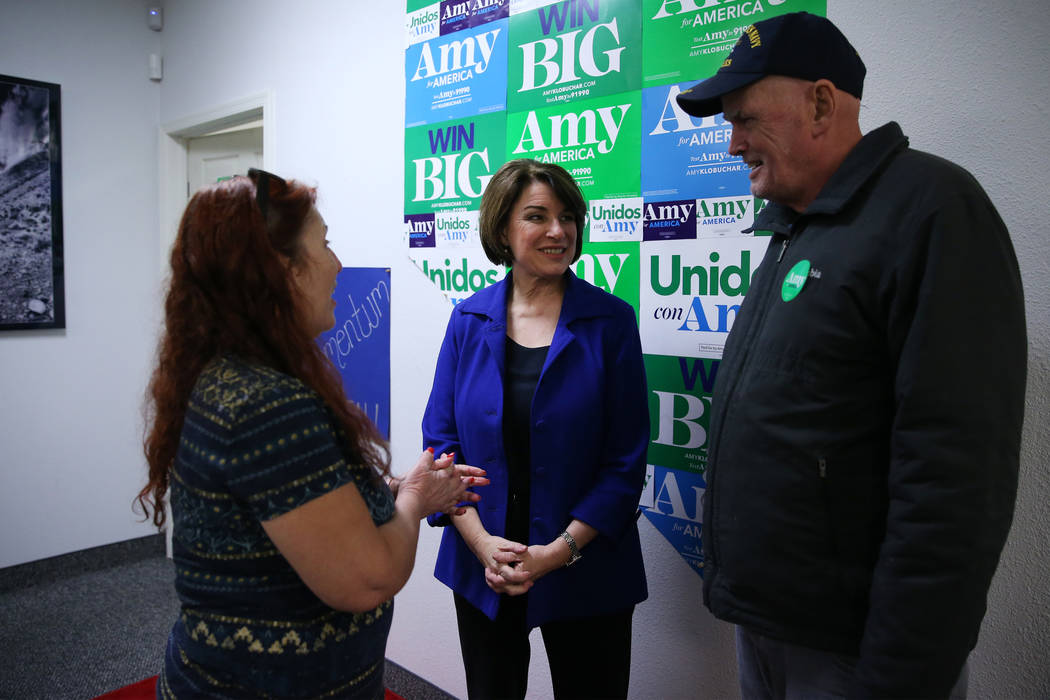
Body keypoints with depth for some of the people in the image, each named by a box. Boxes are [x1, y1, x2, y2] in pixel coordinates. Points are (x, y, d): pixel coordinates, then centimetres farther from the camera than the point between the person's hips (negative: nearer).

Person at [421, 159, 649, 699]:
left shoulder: (610, 321, -7)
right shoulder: (469, 320, -1)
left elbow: (626, 459, -8)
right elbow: (441, 439, -2)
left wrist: (560, 550, -15)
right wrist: (482, 542, -13)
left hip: (586, 572, -2)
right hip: (481, 570, 2)